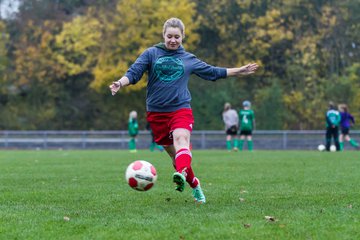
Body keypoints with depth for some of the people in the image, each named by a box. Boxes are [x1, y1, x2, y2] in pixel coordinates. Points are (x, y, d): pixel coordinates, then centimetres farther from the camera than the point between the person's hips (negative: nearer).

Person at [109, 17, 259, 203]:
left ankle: (181, 174, -55)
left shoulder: (189, 59, 12)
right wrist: (120, 83, -24)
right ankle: (195, 185, 24)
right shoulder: (151, 54, 5)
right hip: (156, 112, 1)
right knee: (174, 153, 5)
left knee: (181, 139, -30)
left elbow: (213, 72, 22)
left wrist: (239, 71, 22)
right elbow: (133, 73, -3)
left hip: (181, 109, -1)